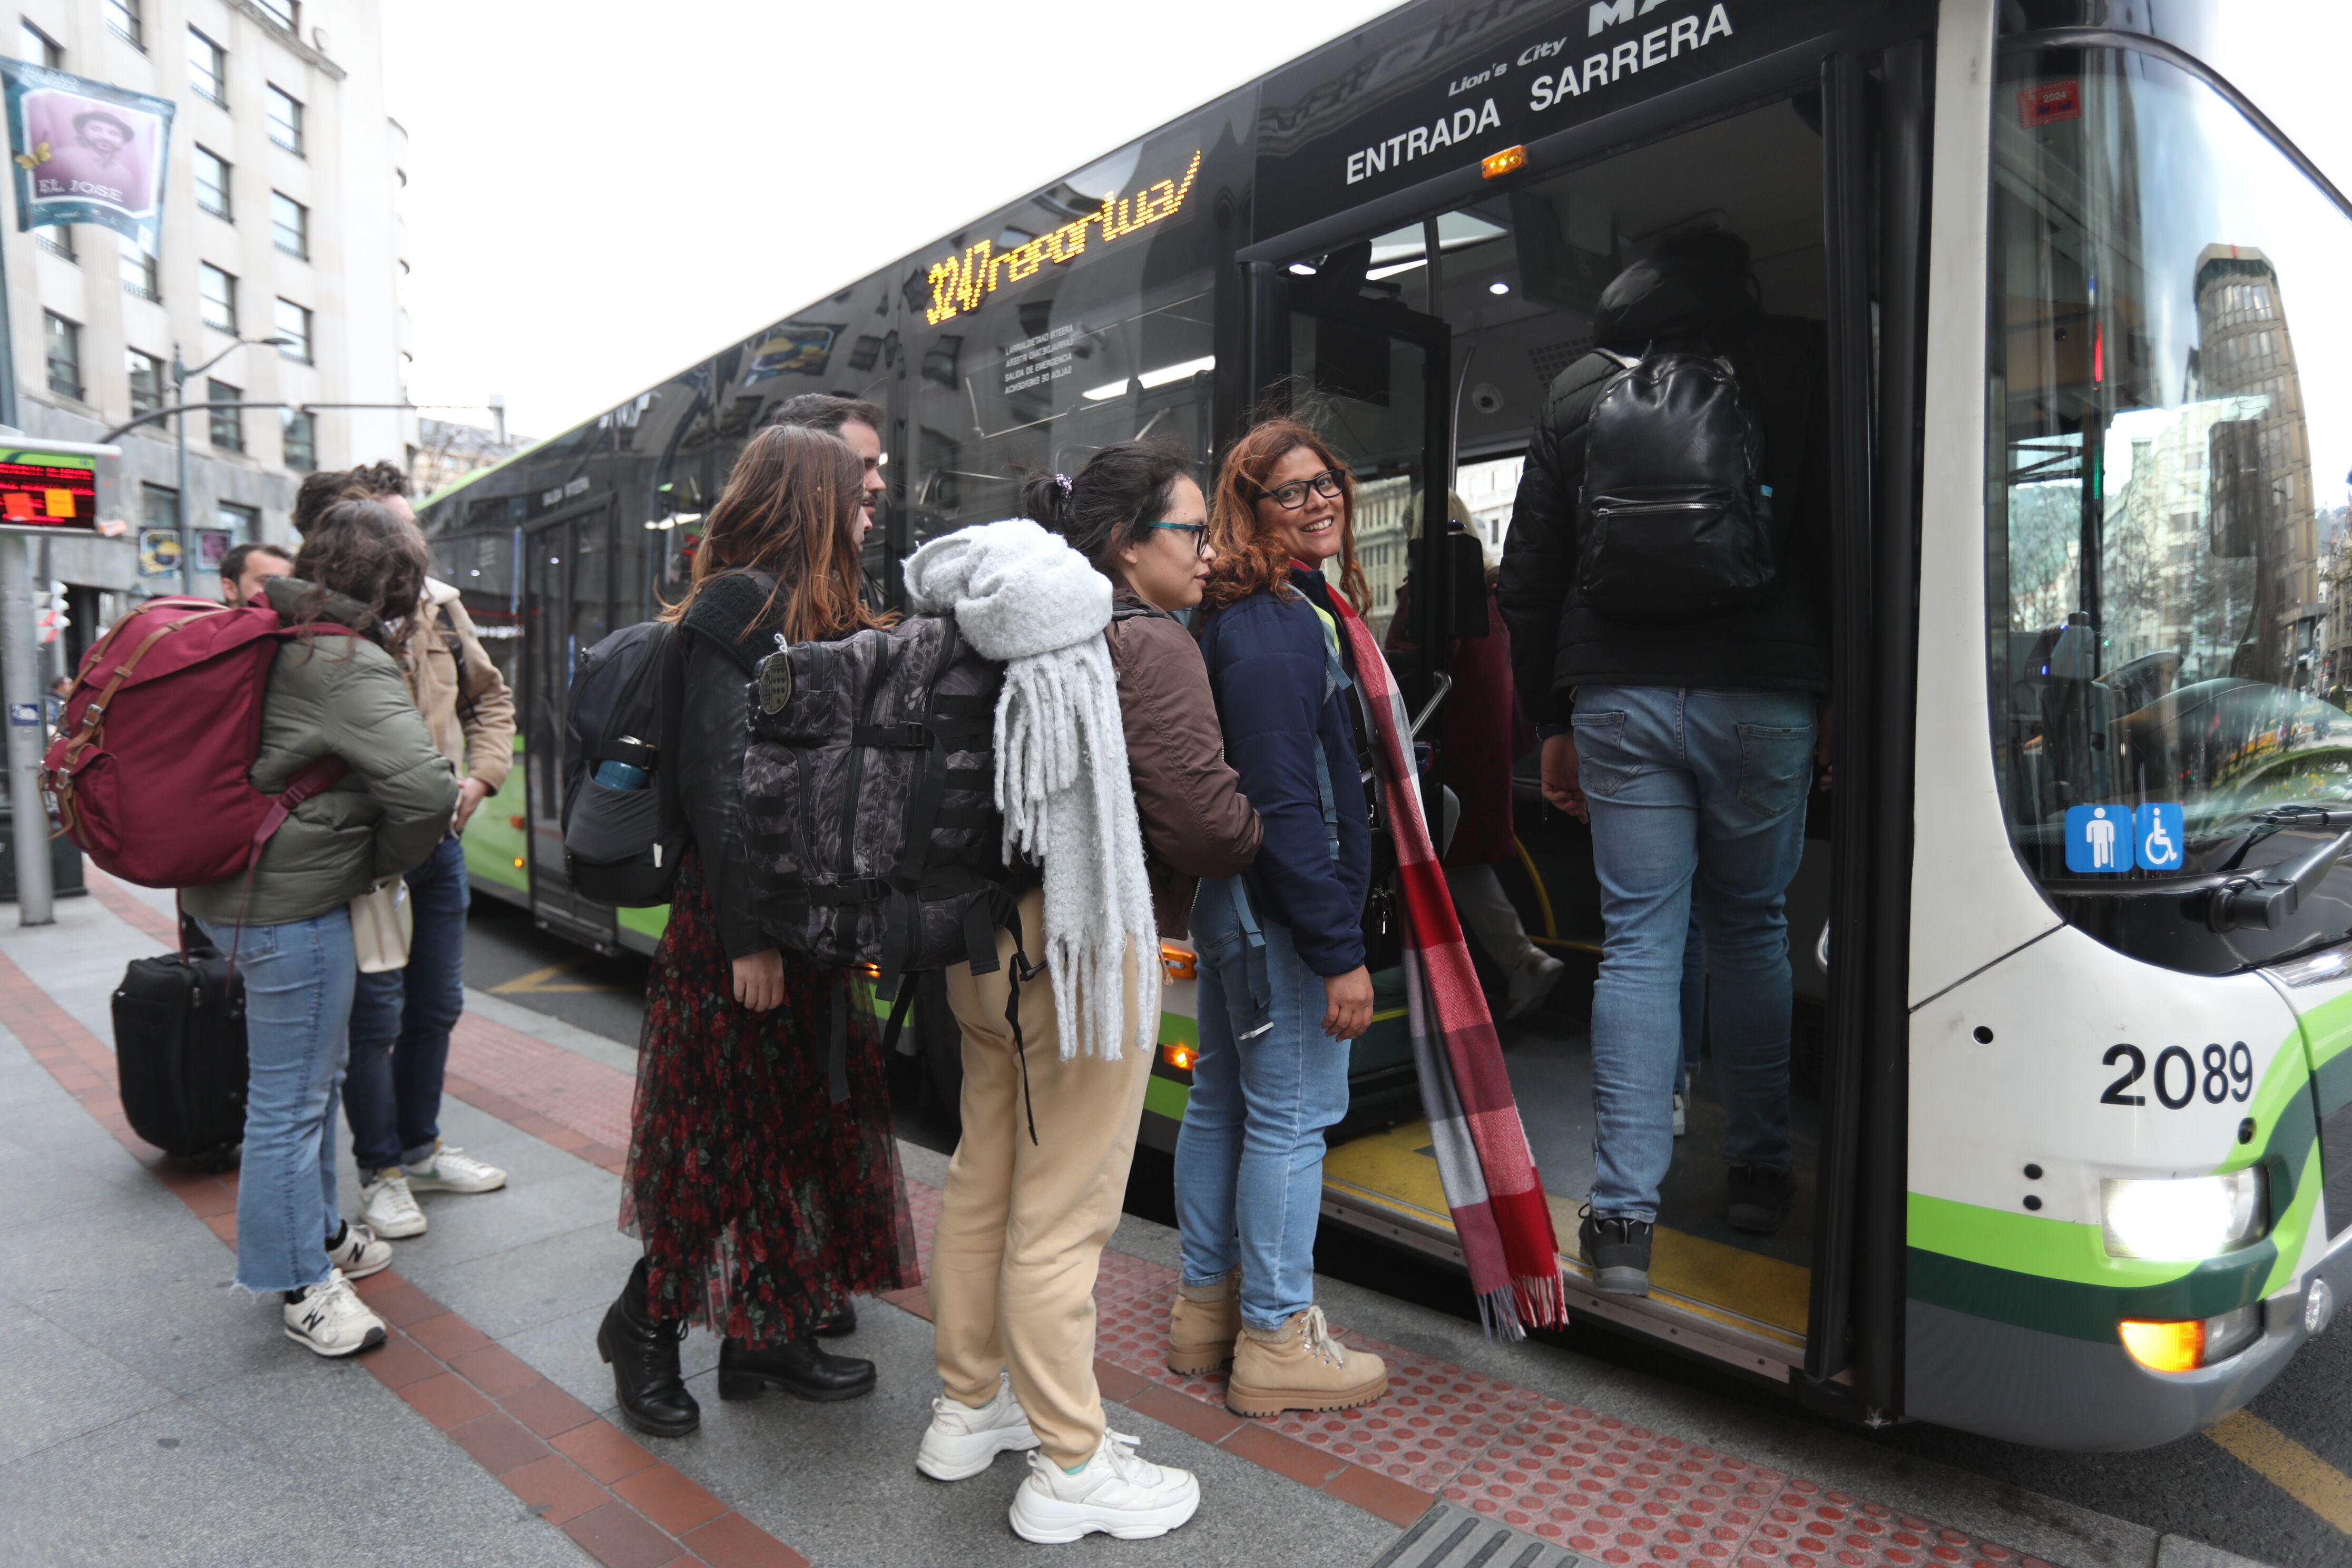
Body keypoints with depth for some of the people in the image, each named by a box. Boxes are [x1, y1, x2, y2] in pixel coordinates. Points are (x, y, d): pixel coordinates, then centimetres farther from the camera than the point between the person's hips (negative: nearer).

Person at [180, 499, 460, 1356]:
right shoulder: (350, 666, -21)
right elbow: (425, 787, -29)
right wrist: (384, 863, -11)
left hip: (235, 888, 10)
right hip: (292, 904, -10)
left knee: (314, 1075, 23)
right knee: (291, 1099, 3)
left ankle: (320, 1230, 39)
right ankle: (306, 1287, 18)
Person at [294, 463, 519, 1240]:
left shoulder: (441, 607, 5)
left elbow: (490, 697, 17)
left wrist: (481, 776, 5)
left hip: (439, 836, 7)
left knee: (437, 1003, 17)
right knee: (376, 1013, 3)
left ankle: (422, 1149, 35)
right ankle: (381, 1173, 22)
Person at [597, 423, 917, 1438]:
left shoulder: (819, 615, 15)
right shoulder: (739, 609, -13)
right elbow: (716, 776, -19)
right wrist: (747, 932, -21)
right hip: (741, 927, -9)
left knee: (805, 1126, 14)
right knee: (727, 1134, 3)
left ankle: (769, 1334, 29)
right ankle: (646, 1325, 25)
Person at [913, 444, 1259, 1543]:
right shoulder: (1147, 644, -14)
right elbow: (1208, 823, -16)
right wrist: (1263, 828, 3)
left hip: (988, 936, 9)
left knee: (982, 1182, 19)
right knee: (1061, 1216, 2)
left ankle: (968, 1409, 37)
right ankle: (1070, 1470, 19)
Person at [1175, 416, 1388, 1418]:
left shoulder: (1254, 615, 13)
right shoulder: (1277, 629, -19)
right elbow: (1285, 802, -24)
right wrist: (1340, 949, -22)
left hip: (1230, 901, 11)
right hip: (1279, 910, -11)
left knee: (1222, 1097, 17)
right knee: (1293, 1113, 1)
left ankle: (1206, 1306, 33)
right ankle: (1276, 1341, 16)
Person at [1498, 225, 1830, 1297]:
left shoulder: (1577, 388, 13)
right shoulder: (1793, 361, 8)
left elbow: (1529, 572, 11)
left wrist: (1552, 717, 15)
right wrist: (1839, 691, 9)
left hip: (1616, 696, 1)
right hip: (1761, 694, 0)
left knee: (1638, 942, 2)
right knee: (1750, 929, 14)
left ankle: (1624, 1211, 0)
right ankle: (1758, 1171, 24)